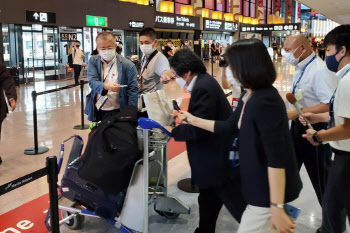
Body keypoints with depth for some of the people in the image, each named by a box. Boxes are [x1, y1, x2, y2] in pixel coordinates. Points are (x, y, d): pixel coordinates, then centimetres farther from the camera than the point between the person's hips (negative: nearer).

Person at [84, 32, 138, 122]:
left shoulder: (128, 65, -7)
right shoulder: (93, 61, 3)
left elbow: (132, 91, -7)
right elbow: (92, 82, -9)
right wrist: (106, 86, -31)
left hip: (118, 112, -3)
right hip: (97, 113, 3)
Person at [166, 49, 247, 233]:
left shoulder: (203, 87, -24)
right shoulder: (204, 81, 7)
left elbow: (197, 129, -29)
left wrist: (170, 130, -18)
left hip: (220, 160, -10)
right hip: (215, 157, 10)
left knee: (239, 206, 4)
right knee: (208, 202, 22)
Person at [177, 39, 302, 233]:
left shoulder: (265, 102, -27)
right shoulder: (249, 96, 5)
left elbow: (276, 158, -29)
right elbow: (229, 127, 17)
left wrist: (276, 207, -27)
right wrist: (194, 120, 23)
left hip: (270, 190, -10)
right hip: (261, 184, 10)